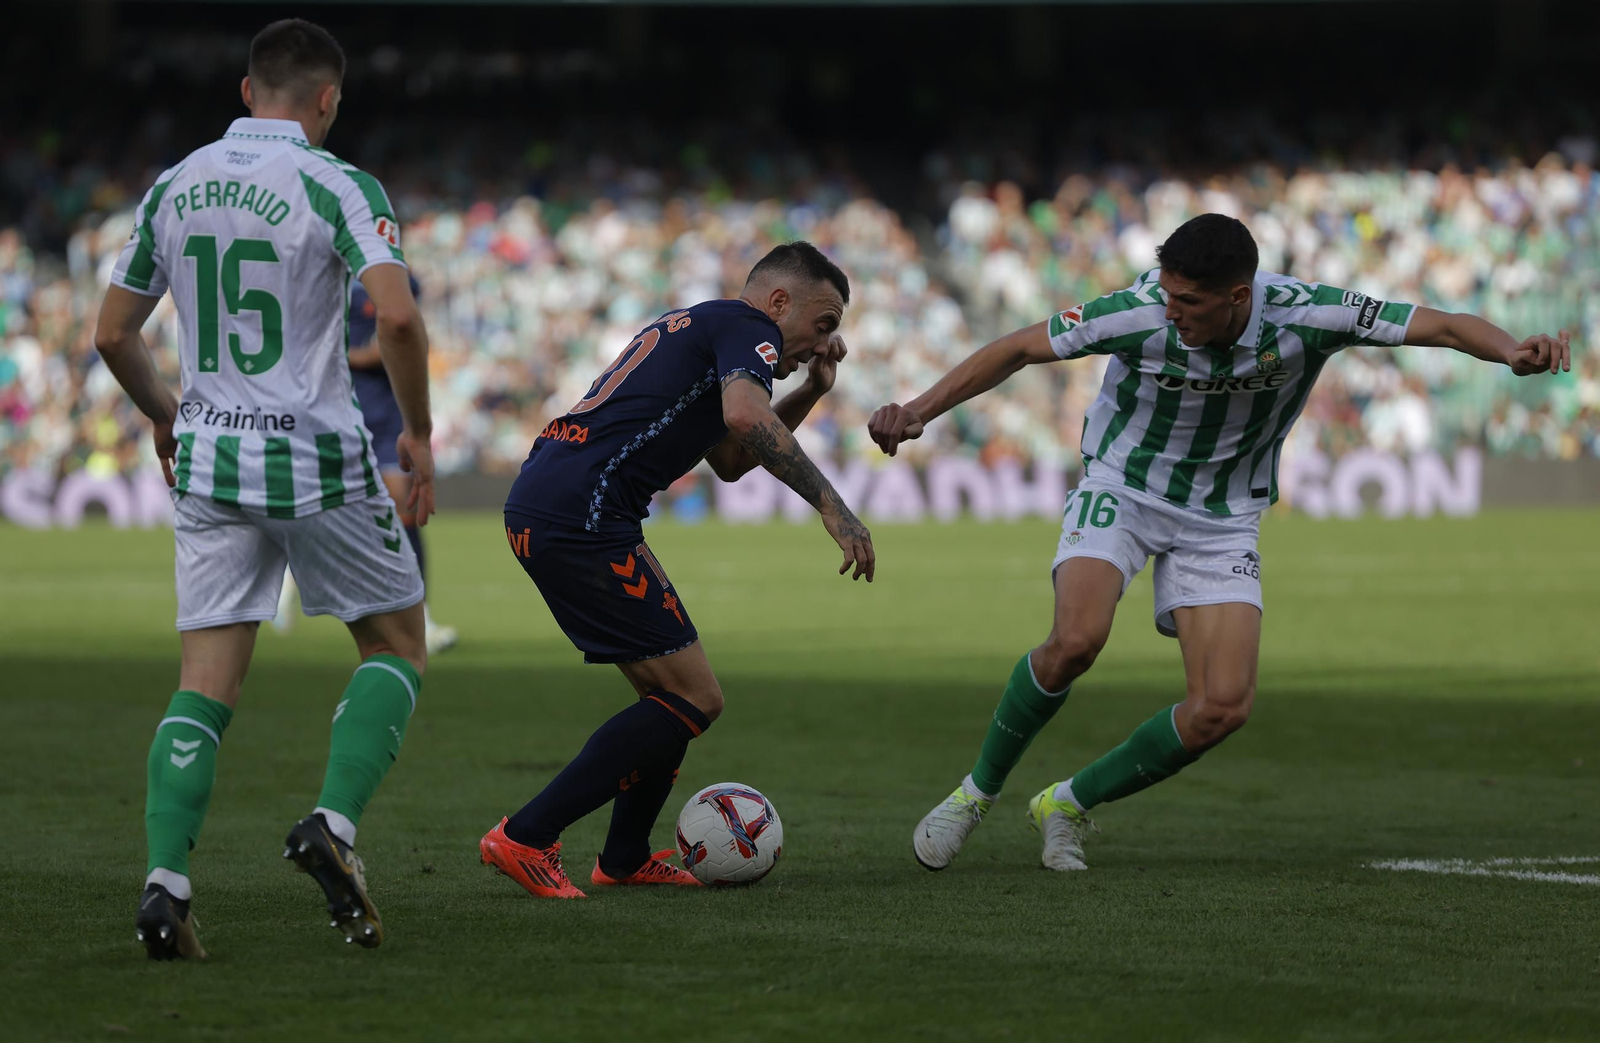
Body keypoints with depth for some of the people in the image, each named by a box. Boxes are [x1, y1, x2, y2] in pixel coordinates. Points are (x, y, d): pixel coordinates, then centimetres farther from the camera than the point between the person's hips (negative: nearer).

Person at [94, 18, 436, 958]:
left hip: (209, 460, 4)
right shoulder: (336, 186, -9)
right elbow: (397, 317, -21)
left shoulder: (173, 189, 7)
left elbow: (114, 333, 14)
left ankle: (165, 881, -12)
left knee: (207, 686, 4)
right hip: (318, 460, -4)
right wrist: (421, 435, -8)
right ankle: (333, 826, -5)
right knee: (398, 648, 14)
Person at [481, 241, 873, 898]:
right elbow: (744, 417, -24)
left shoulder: (694, 325, 28)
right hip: (582, 517, -10)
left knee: (669, 691, 19)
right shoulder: (748, 327, -2)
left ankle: (625, 859, 28)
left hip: (537, 506, 10)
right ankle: (526, 838, -8)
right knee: (693, 700, -6)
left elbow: (730, 460, 37)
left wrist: (811, 391, 28)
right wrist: (830, 505, -23)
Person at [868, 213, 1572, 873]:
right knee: (1076, 640, -28)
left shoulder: (1306, 315, -24)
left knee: (1223, 706, -13)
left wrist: (1513, 352, -41)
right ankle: (978, 791, -4)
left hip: (1223, 517, 2)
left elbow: (1445, 327, -21)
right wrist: (920, 410, -20)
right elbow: (1019, 350, -13)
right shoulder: (1139, 314, -26)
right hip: (1121, 487, -2)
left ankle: (1069, 804, 9)